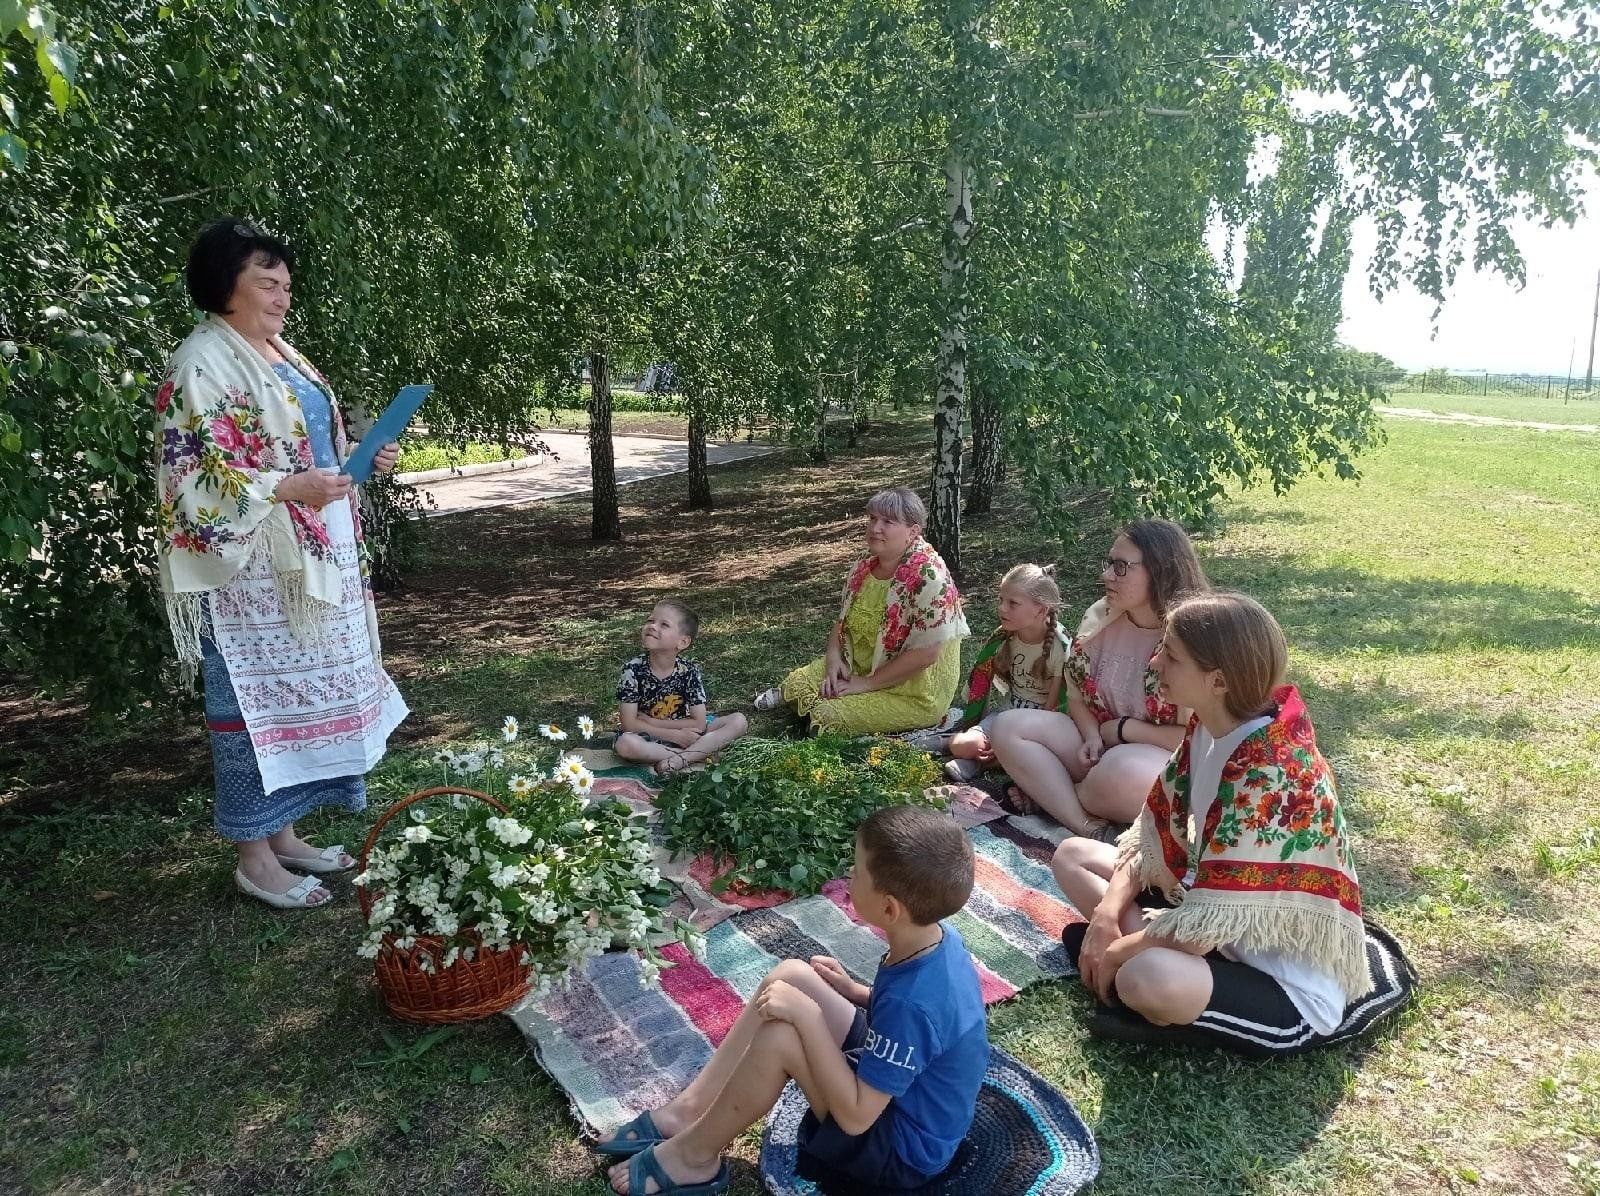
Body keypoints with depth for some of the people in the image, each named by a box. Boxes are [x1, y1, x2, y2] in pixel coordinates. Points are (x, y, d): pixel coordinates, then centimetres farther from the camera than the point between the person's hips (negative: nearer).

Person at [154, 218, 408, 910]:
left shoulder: (279, 356, 16)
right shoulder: (202, 365, -11)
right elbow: (192, 477, -18)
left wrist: (365, 458, 6)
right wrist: (290, 487, -25)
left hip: (308, 560, 9)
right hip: (251, 569, -9)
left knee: (299, 694, 14)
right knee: (255, 699, -1)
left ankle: (283, 834, 27)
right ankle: (254, 858, 12)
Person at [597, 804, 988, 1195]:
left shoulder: (911, 1004, -35)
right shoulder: (937, 937, -10)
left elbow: (855, 1116, -29)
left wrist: (808, 1016, -29)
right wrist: (855, 991, -1)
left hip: (903, 1148, -9)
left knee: (780, 1035, -26)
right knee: (790, 977, -1)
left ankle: (693, 1156, 0)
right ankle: (689, 1109, 7)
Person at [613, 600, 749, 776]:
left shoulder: (689, 671, -12)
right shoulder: (634, 669, -15)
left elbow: (699, 724, -13)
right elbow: (629, 724, -16)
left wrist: (649, 721, -17)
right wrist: (676, 735, -22)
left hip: (684, 733, 2)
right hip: (649, 738, -2)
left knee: (739, 721, -16)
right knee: (625, 744, -36)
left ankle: (679, 759, -30)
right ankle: (696, 755, -25)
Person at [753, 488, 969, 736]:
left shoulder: (928, 578, -26)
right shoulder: (867, 565, -2)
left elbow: (925, 653, -28)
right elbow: (843, 617, 10)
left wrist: (867, 683, -22)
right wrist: (834, 657, -9)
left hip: (913, 694, -7)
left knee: (828, 715, -20)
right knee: (797, 683, -3)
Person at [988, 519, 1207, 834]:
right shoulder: (1100, 619, 1)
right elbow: (1077, 695, 8)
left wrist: (1122, 727, -12)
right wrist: (1092, 736, -12)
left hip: (1169, 763, -6)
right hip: (1103, 744, 7)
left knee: (1122, 770, -40)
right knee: (1008, 728, -11)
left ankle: (1050, 791, -6)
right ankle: (1088, 828, -24)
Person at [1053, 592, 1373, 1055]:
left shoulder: (1271, 774, -31)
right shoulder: (1207, 729, -5)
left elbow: (1207, 925, -30)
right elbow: (1152, 833, 4)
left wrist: (1116, 952, -16)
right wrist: (1107, 916, -10)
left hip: (1289, 981, -9)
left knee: (1147, 979, -39)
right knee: (1072, 855, 8)